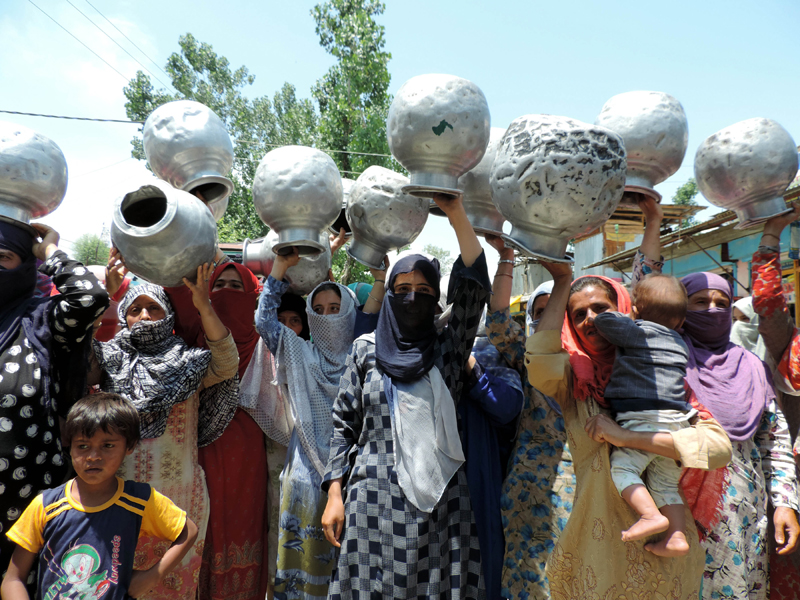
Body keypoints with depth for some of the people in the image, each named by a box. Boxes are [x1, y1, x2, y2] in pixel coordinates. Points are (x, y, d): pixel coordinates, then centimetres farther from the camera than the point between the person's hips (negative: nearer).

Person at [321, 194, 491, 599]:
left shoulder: (448, 349, 6)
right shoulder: (365, 351, 8)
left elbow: (473, 287, -7)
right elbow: (344, 425, 7)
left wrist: (456, 213, -14)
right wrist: (335, 495, 0)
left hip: (440, 498, 1)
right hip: (375, 499, 0)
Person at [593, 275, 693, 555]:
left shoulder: (637, 331, -1)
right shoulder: (680, 344, 21)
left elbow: (603, 319, -2)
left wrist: (629, 318, 16)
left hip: (644, 416, -8)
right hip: (678, 420, 8)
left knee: (621, 467, -9)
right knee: (666, 484, 13)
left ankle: (651, 514, -22)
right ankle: (677, 535, 7)